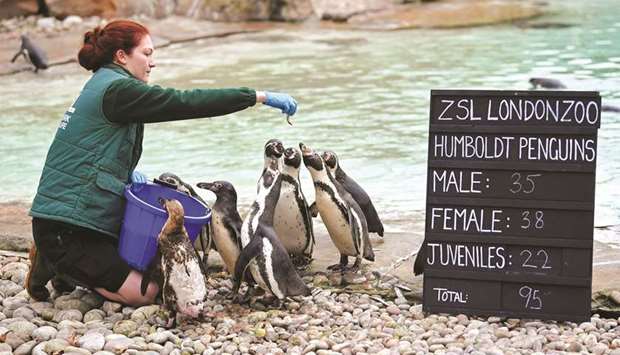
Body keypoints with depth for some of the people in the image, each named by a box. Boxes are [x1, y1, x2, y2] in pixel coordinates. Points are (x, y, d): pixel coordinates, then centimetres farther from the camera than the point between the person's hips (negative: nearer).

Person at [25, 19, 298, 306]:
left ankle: (69, 266, 14)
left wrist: (127, 173, 3)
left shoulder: (102, 85, 16)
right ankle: (56, 263, 0)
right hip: (64, 226, -10)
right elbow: (185, 102, -23)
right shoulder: (117, 89, -16)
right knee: (143, 292, -14)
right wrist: (259, 97, -22)